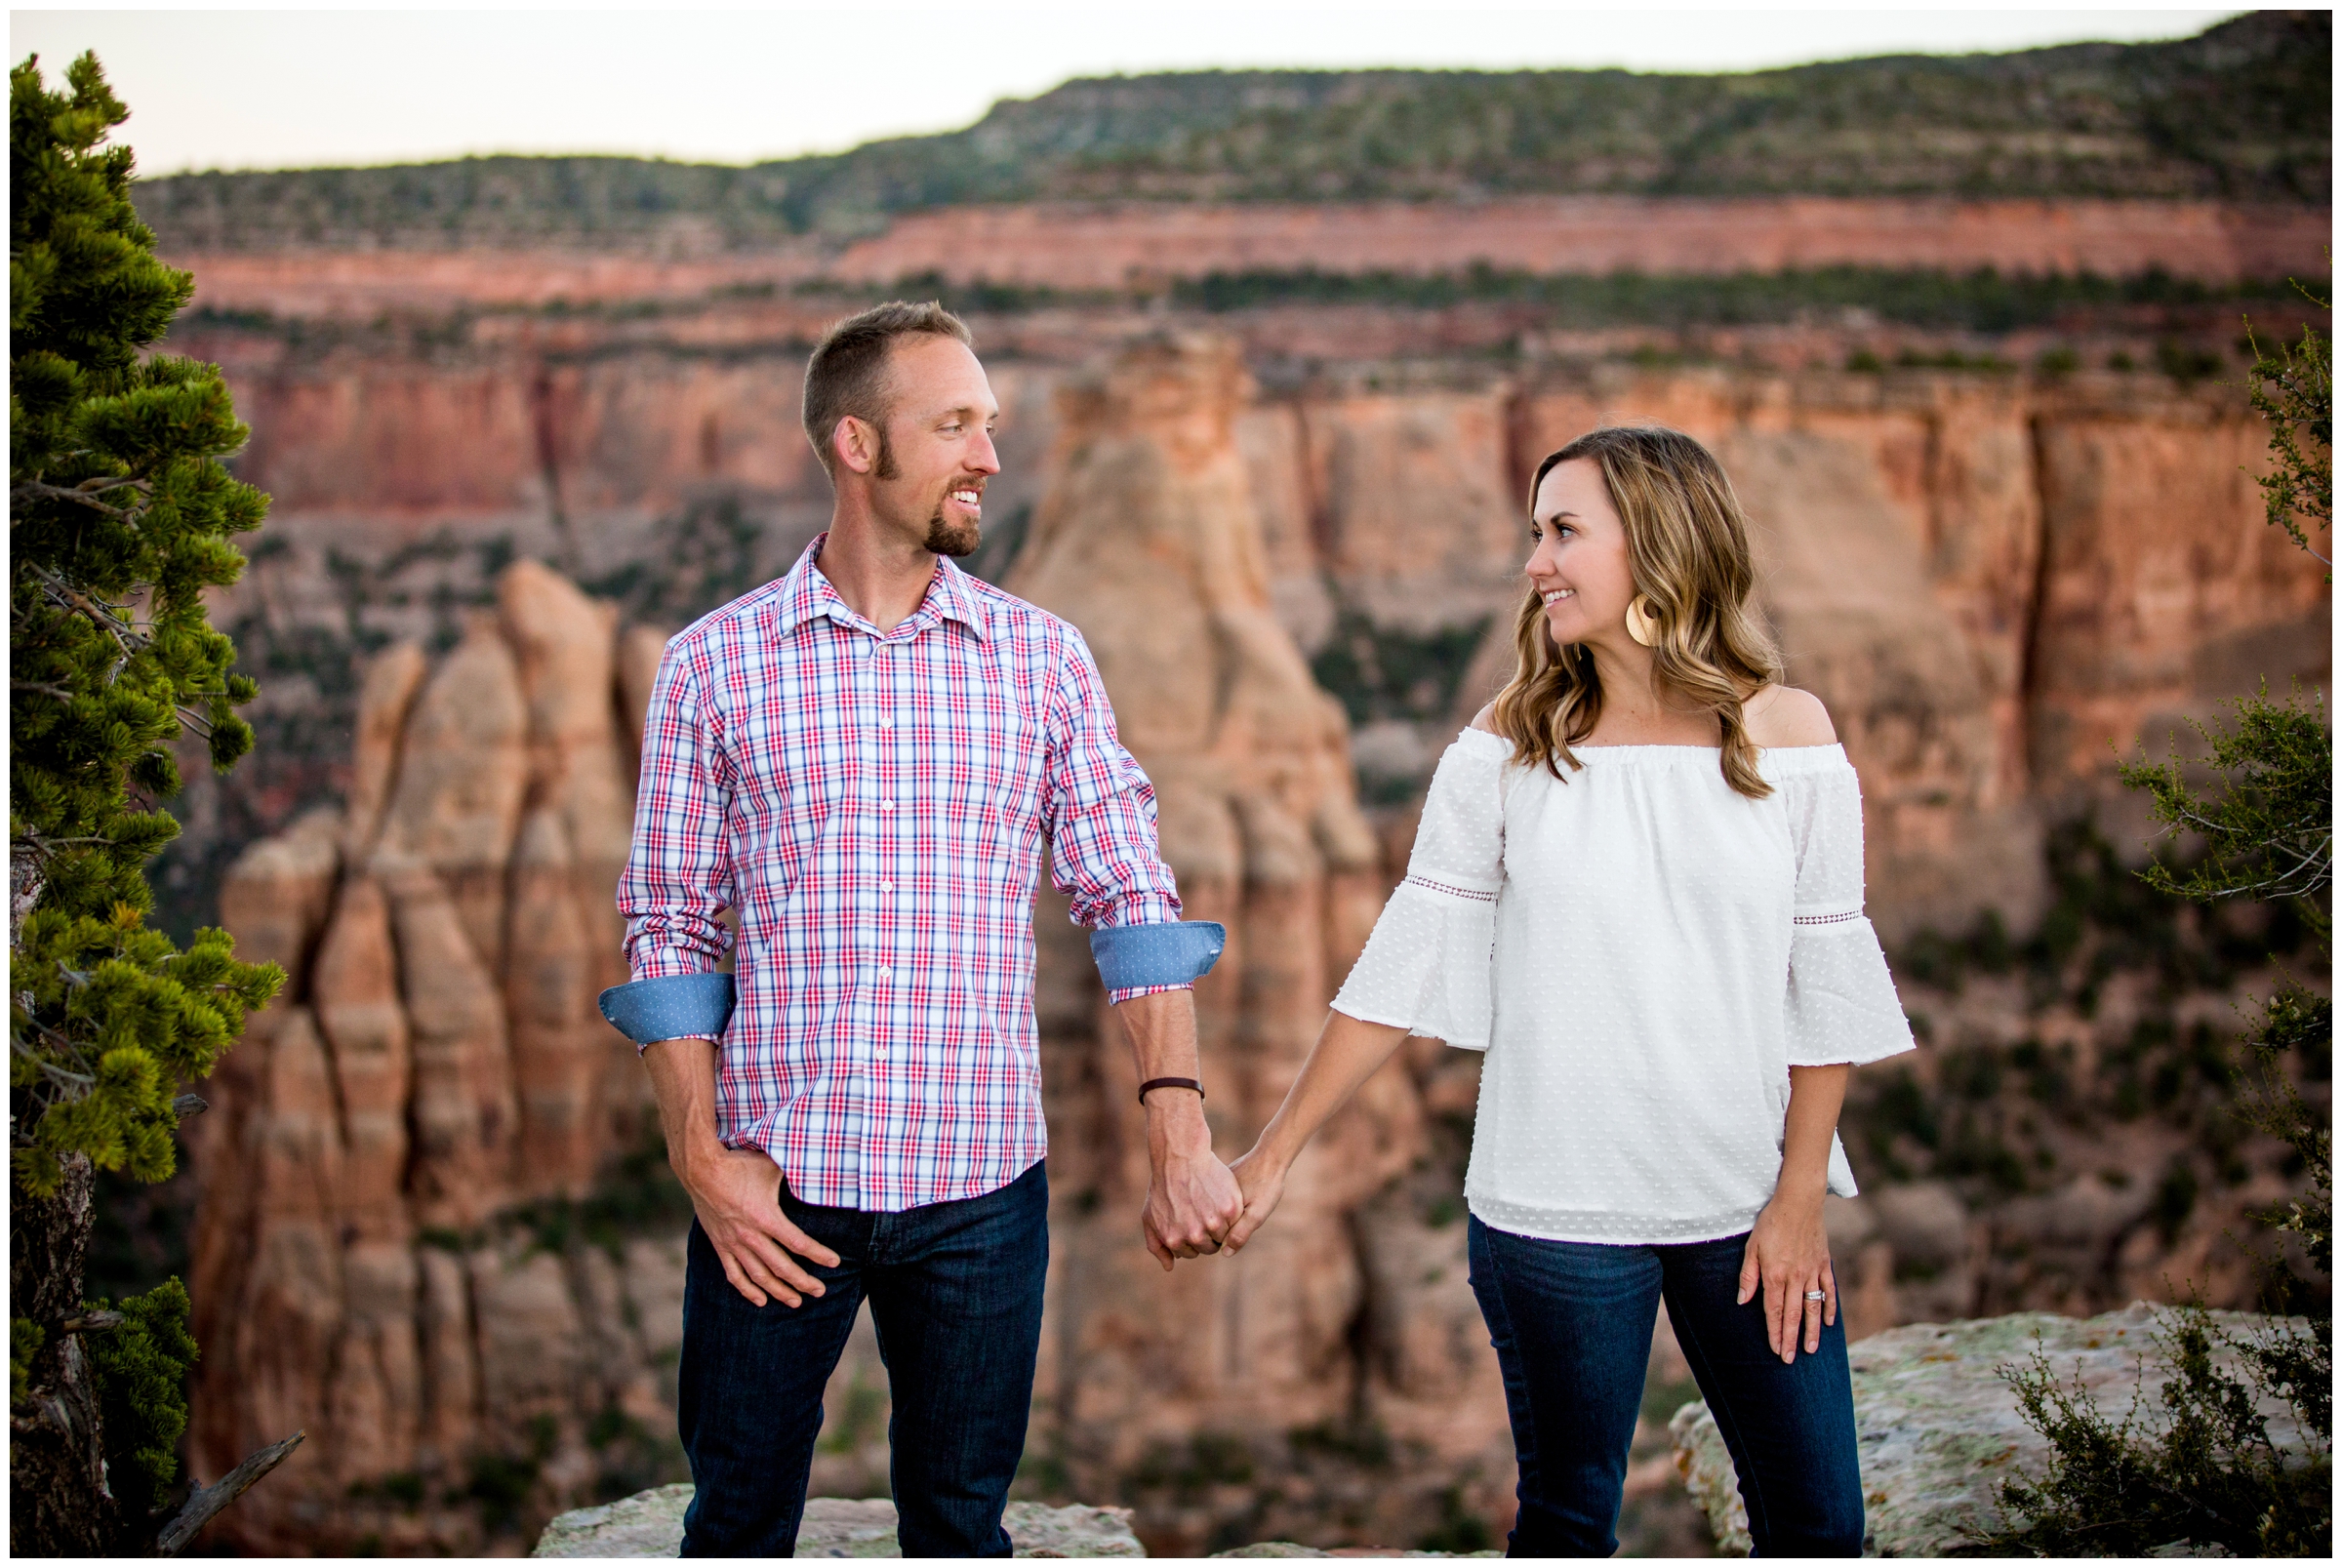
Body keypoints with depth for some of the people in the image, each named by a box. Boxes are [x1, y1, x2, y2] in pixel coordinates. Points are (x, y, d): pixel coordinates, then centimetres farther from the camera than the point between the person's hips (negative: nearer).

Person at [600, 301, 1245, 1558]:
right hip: (777, 1186, -1)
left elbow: (1132, 900, 2)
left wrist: (1179, 1133, -9)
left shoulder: (1044, 661, 5)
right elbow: (667, 931, 3)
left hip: (982, 1184, 1)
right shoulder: (714, 665, 1)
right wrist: (700, 1160, -6)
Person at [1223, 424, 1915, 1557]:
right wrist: (1274, 1152, -4)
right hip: (1558, 1204, 0)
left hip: (1744, 1202, 1)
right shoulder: (1512, 743, -1)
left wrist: (1800, 1197, -3)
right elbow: (1405, 961, -1)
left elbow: (1825, 984, 1)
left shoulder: (1785, 734, -1)